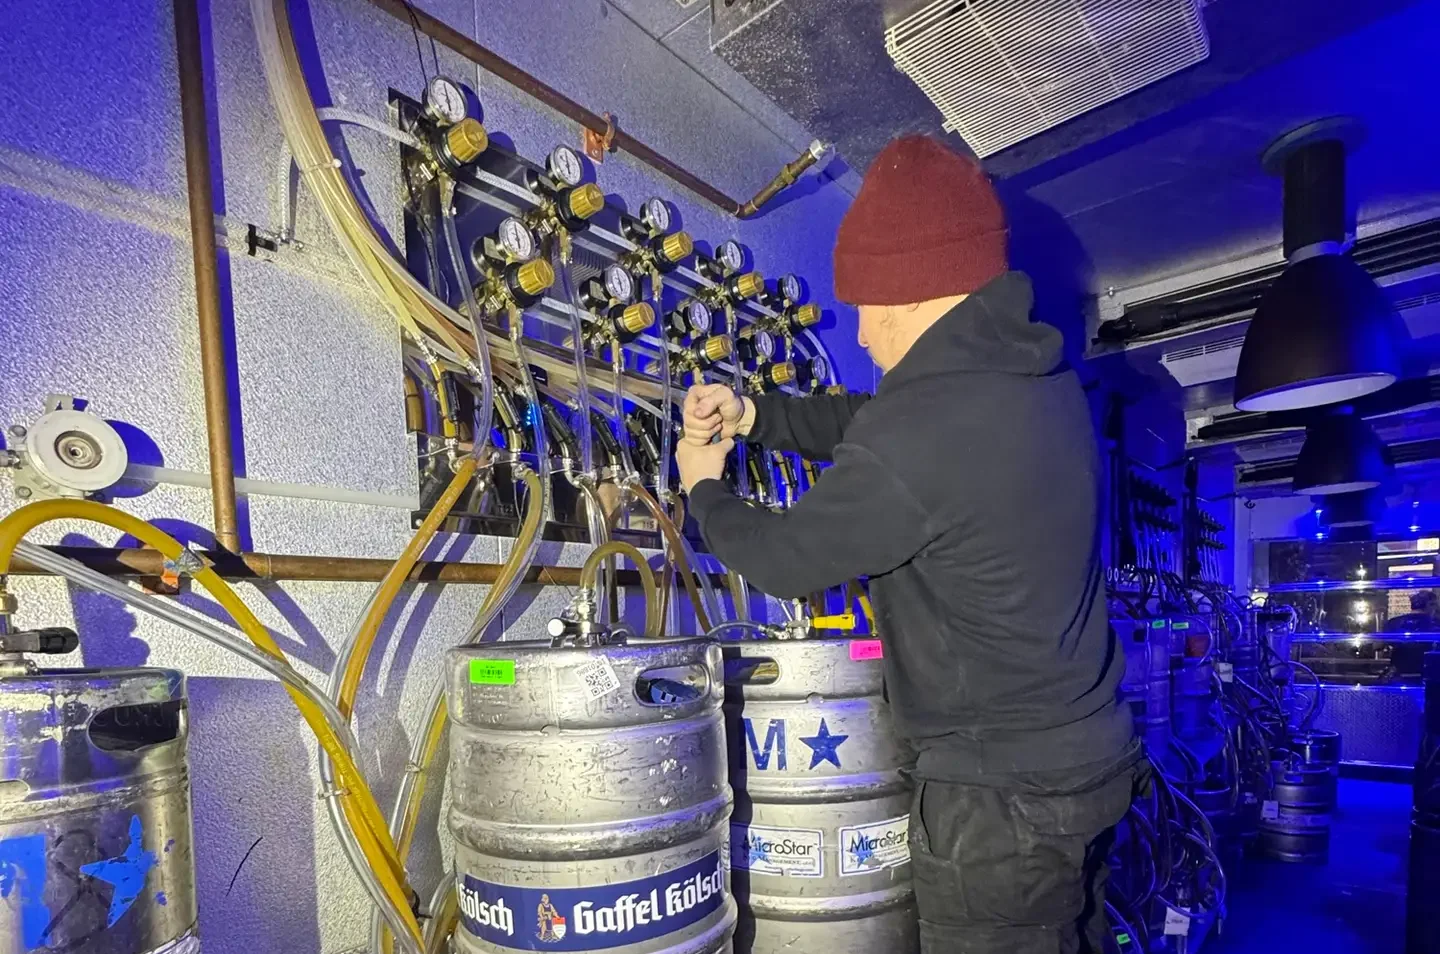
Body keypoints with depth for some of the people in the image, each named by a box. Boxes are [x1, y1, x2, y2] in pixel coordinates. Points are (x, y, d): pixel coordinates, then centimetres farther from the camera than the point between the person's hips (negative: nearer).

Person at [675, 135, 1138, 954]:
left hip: (1003, 796, -9)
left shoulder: (921, 430, -28)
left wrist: (704, 490, 5)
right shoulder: (1040, 379, 1)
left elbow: (786, 559, -13)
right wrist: (753, 416, 6)